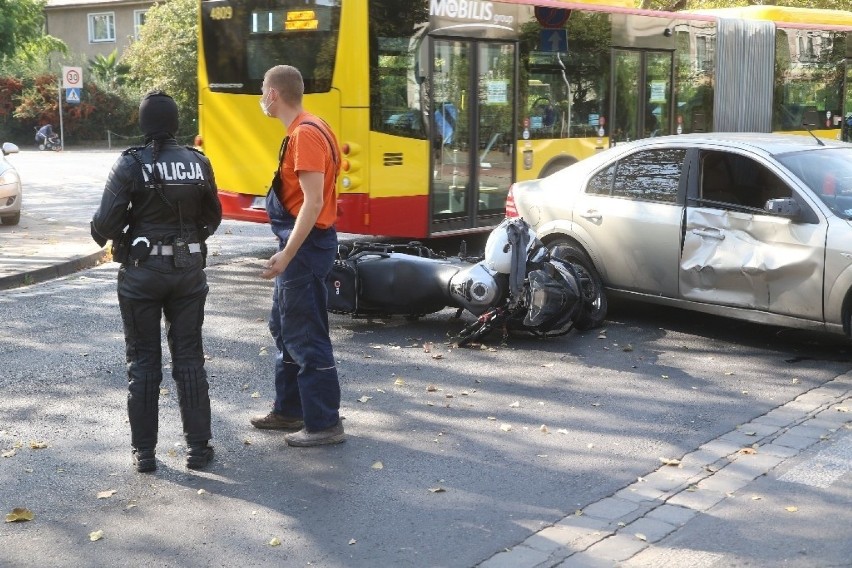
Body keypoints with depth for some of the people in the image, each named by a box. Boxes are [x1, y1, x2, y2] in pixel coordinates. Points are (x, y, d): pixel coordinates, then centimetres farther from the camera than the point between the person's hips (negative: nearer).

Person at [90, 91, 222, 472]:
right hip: (189, 270, 3)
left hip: (142, 272, -2)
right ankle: (198, 447, 14)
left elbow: (106, 222, -13)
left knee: (143, 361, 8)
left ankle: (144, 451, 13)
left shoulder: (130, 165, -12)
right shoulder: (198, 163, -1)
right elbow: (212, 219, 8)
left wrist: (102, 236, 9)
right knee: (189, 359, 11)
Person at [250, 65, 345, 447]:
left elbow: (313, 202, -24)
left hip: (306, 244, -11)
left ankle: (325, 423, 3)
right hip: (300, 243, 11)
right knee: (284, 327, 19)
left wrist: (287, 254, -26)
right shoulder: (301, 130, 13)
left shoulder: (306, 134, -18)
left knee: (305, 336, -5)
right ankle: (289, 410, 30)